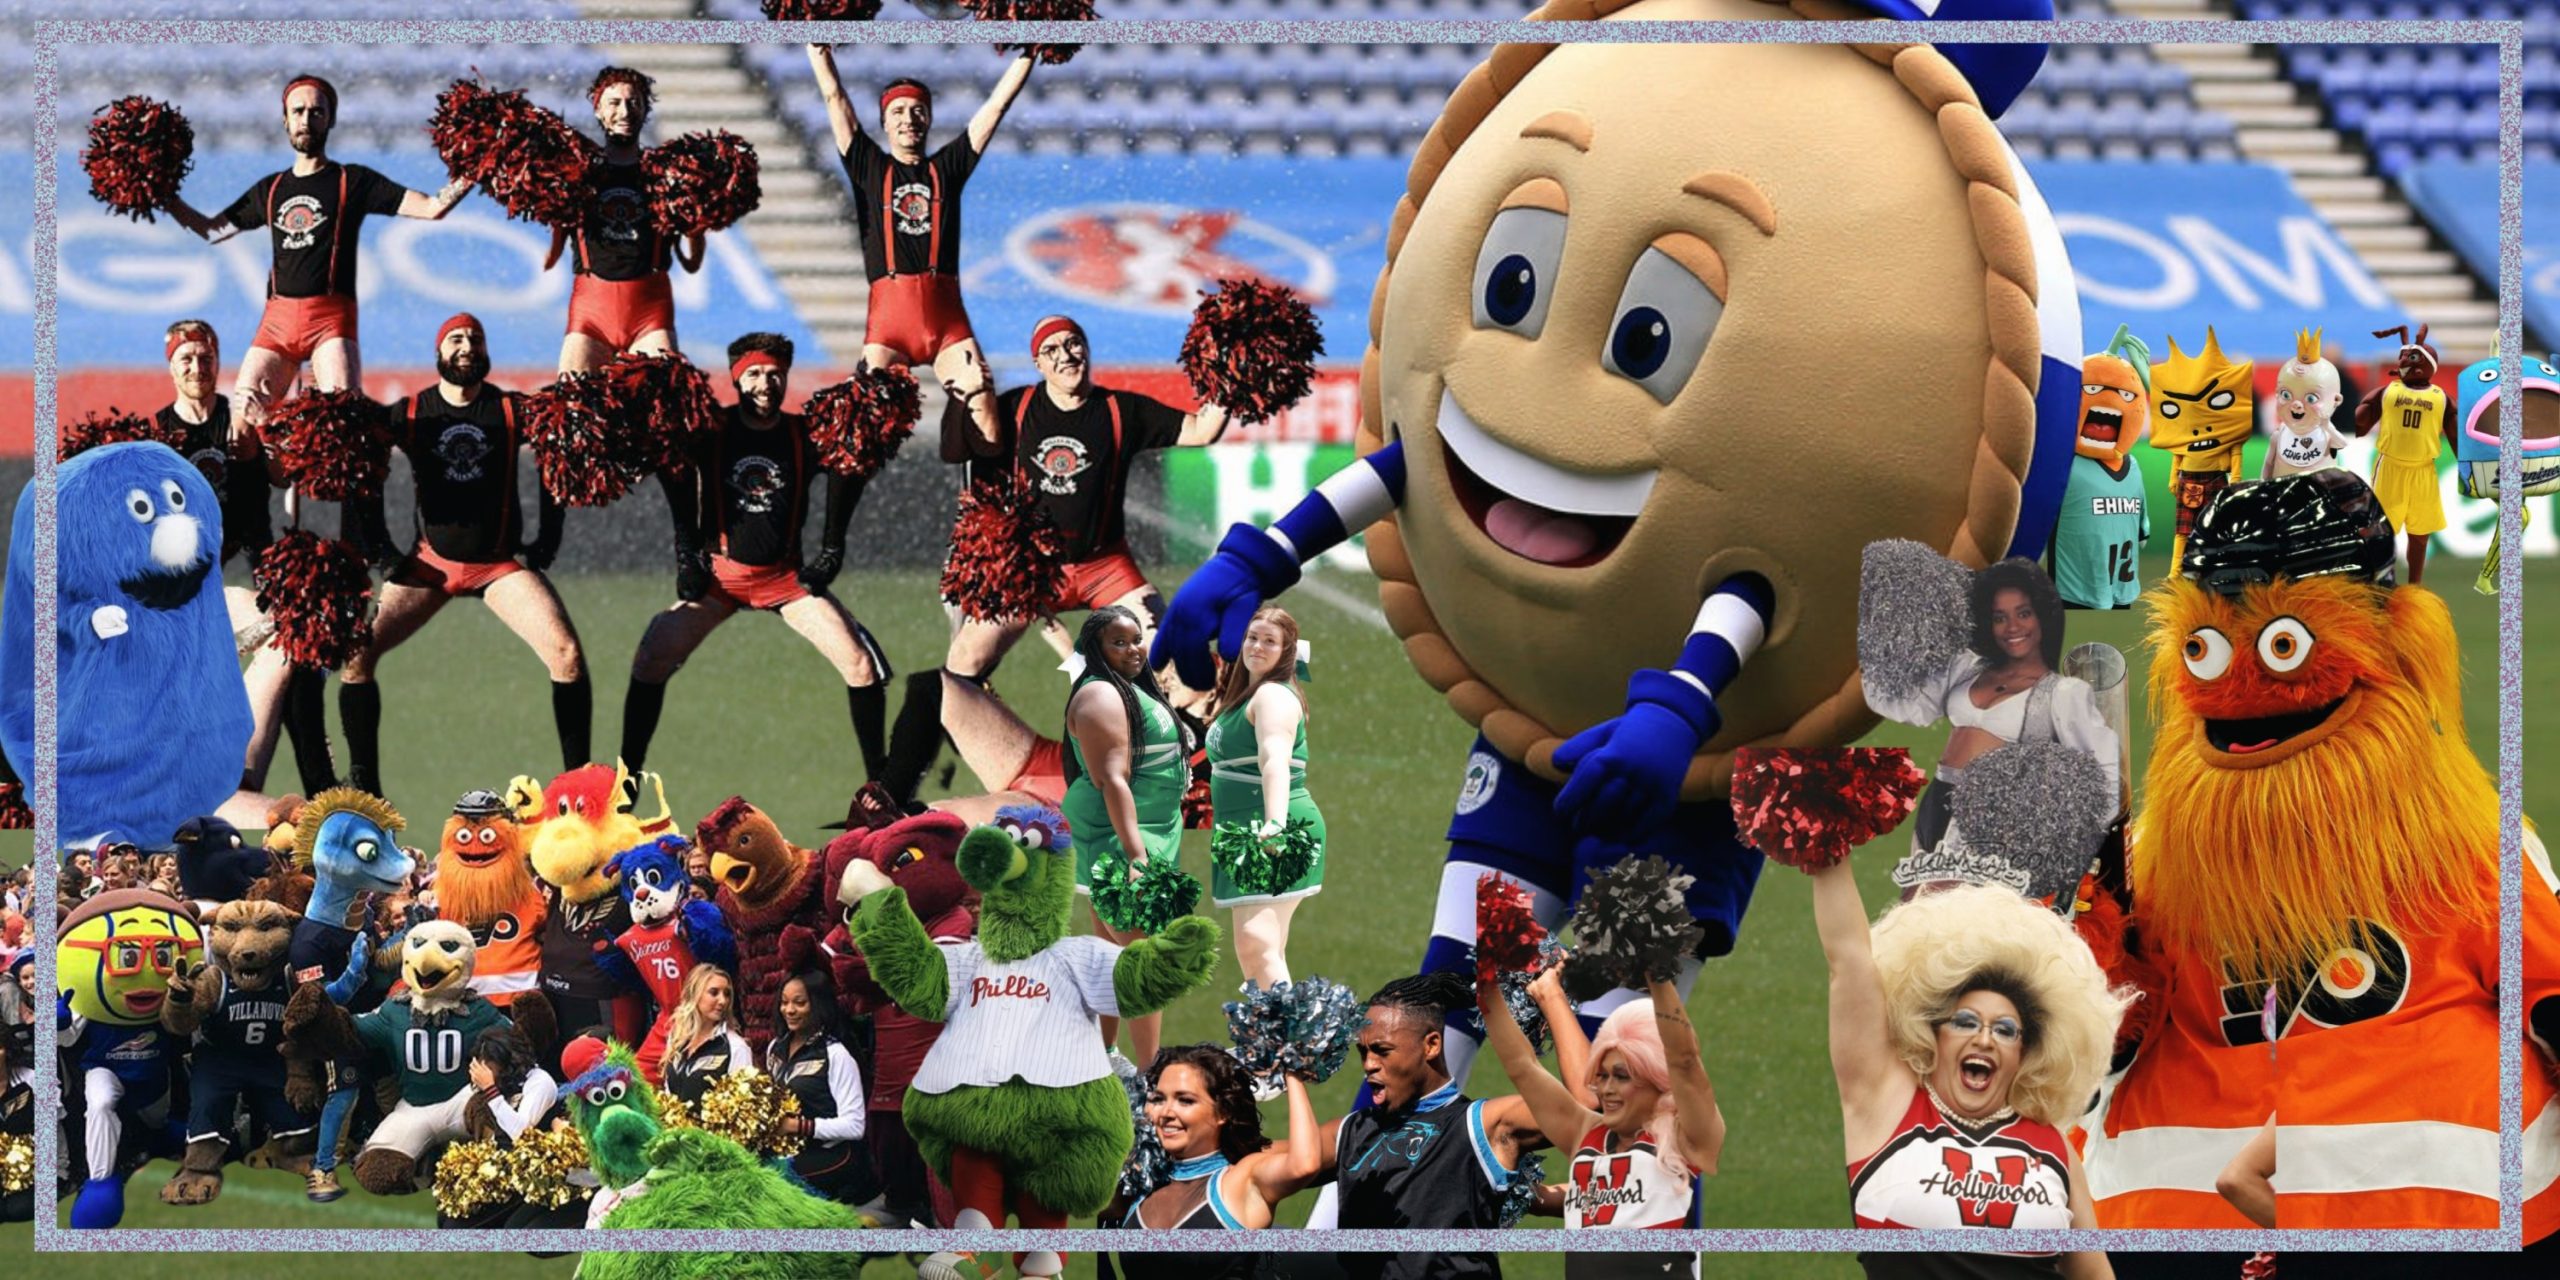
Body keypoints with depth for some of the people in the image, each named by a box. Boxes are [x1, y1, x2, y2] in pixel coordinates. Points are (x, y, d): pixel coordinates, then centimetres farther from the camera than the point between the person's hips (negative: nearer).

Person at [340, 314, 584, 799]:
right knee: (355, 653, -14)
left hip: (501, 565, -1)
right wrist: (381, 549, 4)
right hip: (430, 561, 1)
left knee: (568, 653, -20)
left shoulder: (513, 411, -3)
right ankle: (363, 779, -3)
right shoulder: (409, 414, -2)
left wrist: (546, 542, 1)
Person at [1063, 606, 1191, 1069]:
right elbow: (1111, 779, -24)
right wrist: (1136, 853, -30)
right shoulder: (1102, 696, -15)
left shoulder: (1133, 690, 16)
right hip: (1118, 837, -11)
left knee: (1112, 955, 16)